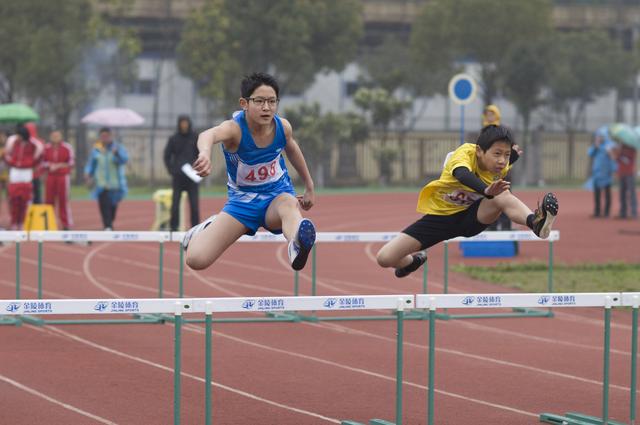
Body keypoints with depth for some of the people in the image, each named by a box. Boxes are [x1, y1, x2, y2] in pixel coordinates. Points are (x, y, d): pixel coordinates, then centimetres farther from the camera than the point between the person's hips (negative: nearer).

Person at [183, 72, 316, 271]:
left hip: (277, 195, 1)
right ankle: (210, 227, 24)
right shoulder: (234, 128, -25)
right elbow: (210, 134, -51)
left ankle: (296, 247, -75)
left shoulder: (283, 127, -11)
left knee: (289, 206, -39)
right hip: (242, 200, -1)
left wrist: (309, 188, 25)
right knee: (196, 259, -12)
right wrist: (205, 153, -76)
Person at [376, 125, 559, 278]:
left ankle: (535, 222, -59)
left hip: (472, 216, 2)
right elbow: (462, 174, -55)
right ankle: (415, 261, 24)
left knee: (503, 196, -32)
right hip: (441, 215, -2)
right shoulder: (466, 153, -28)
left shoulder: (501, 168, -12)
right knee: (385, 258, -11)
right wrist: (487, 191, -73)